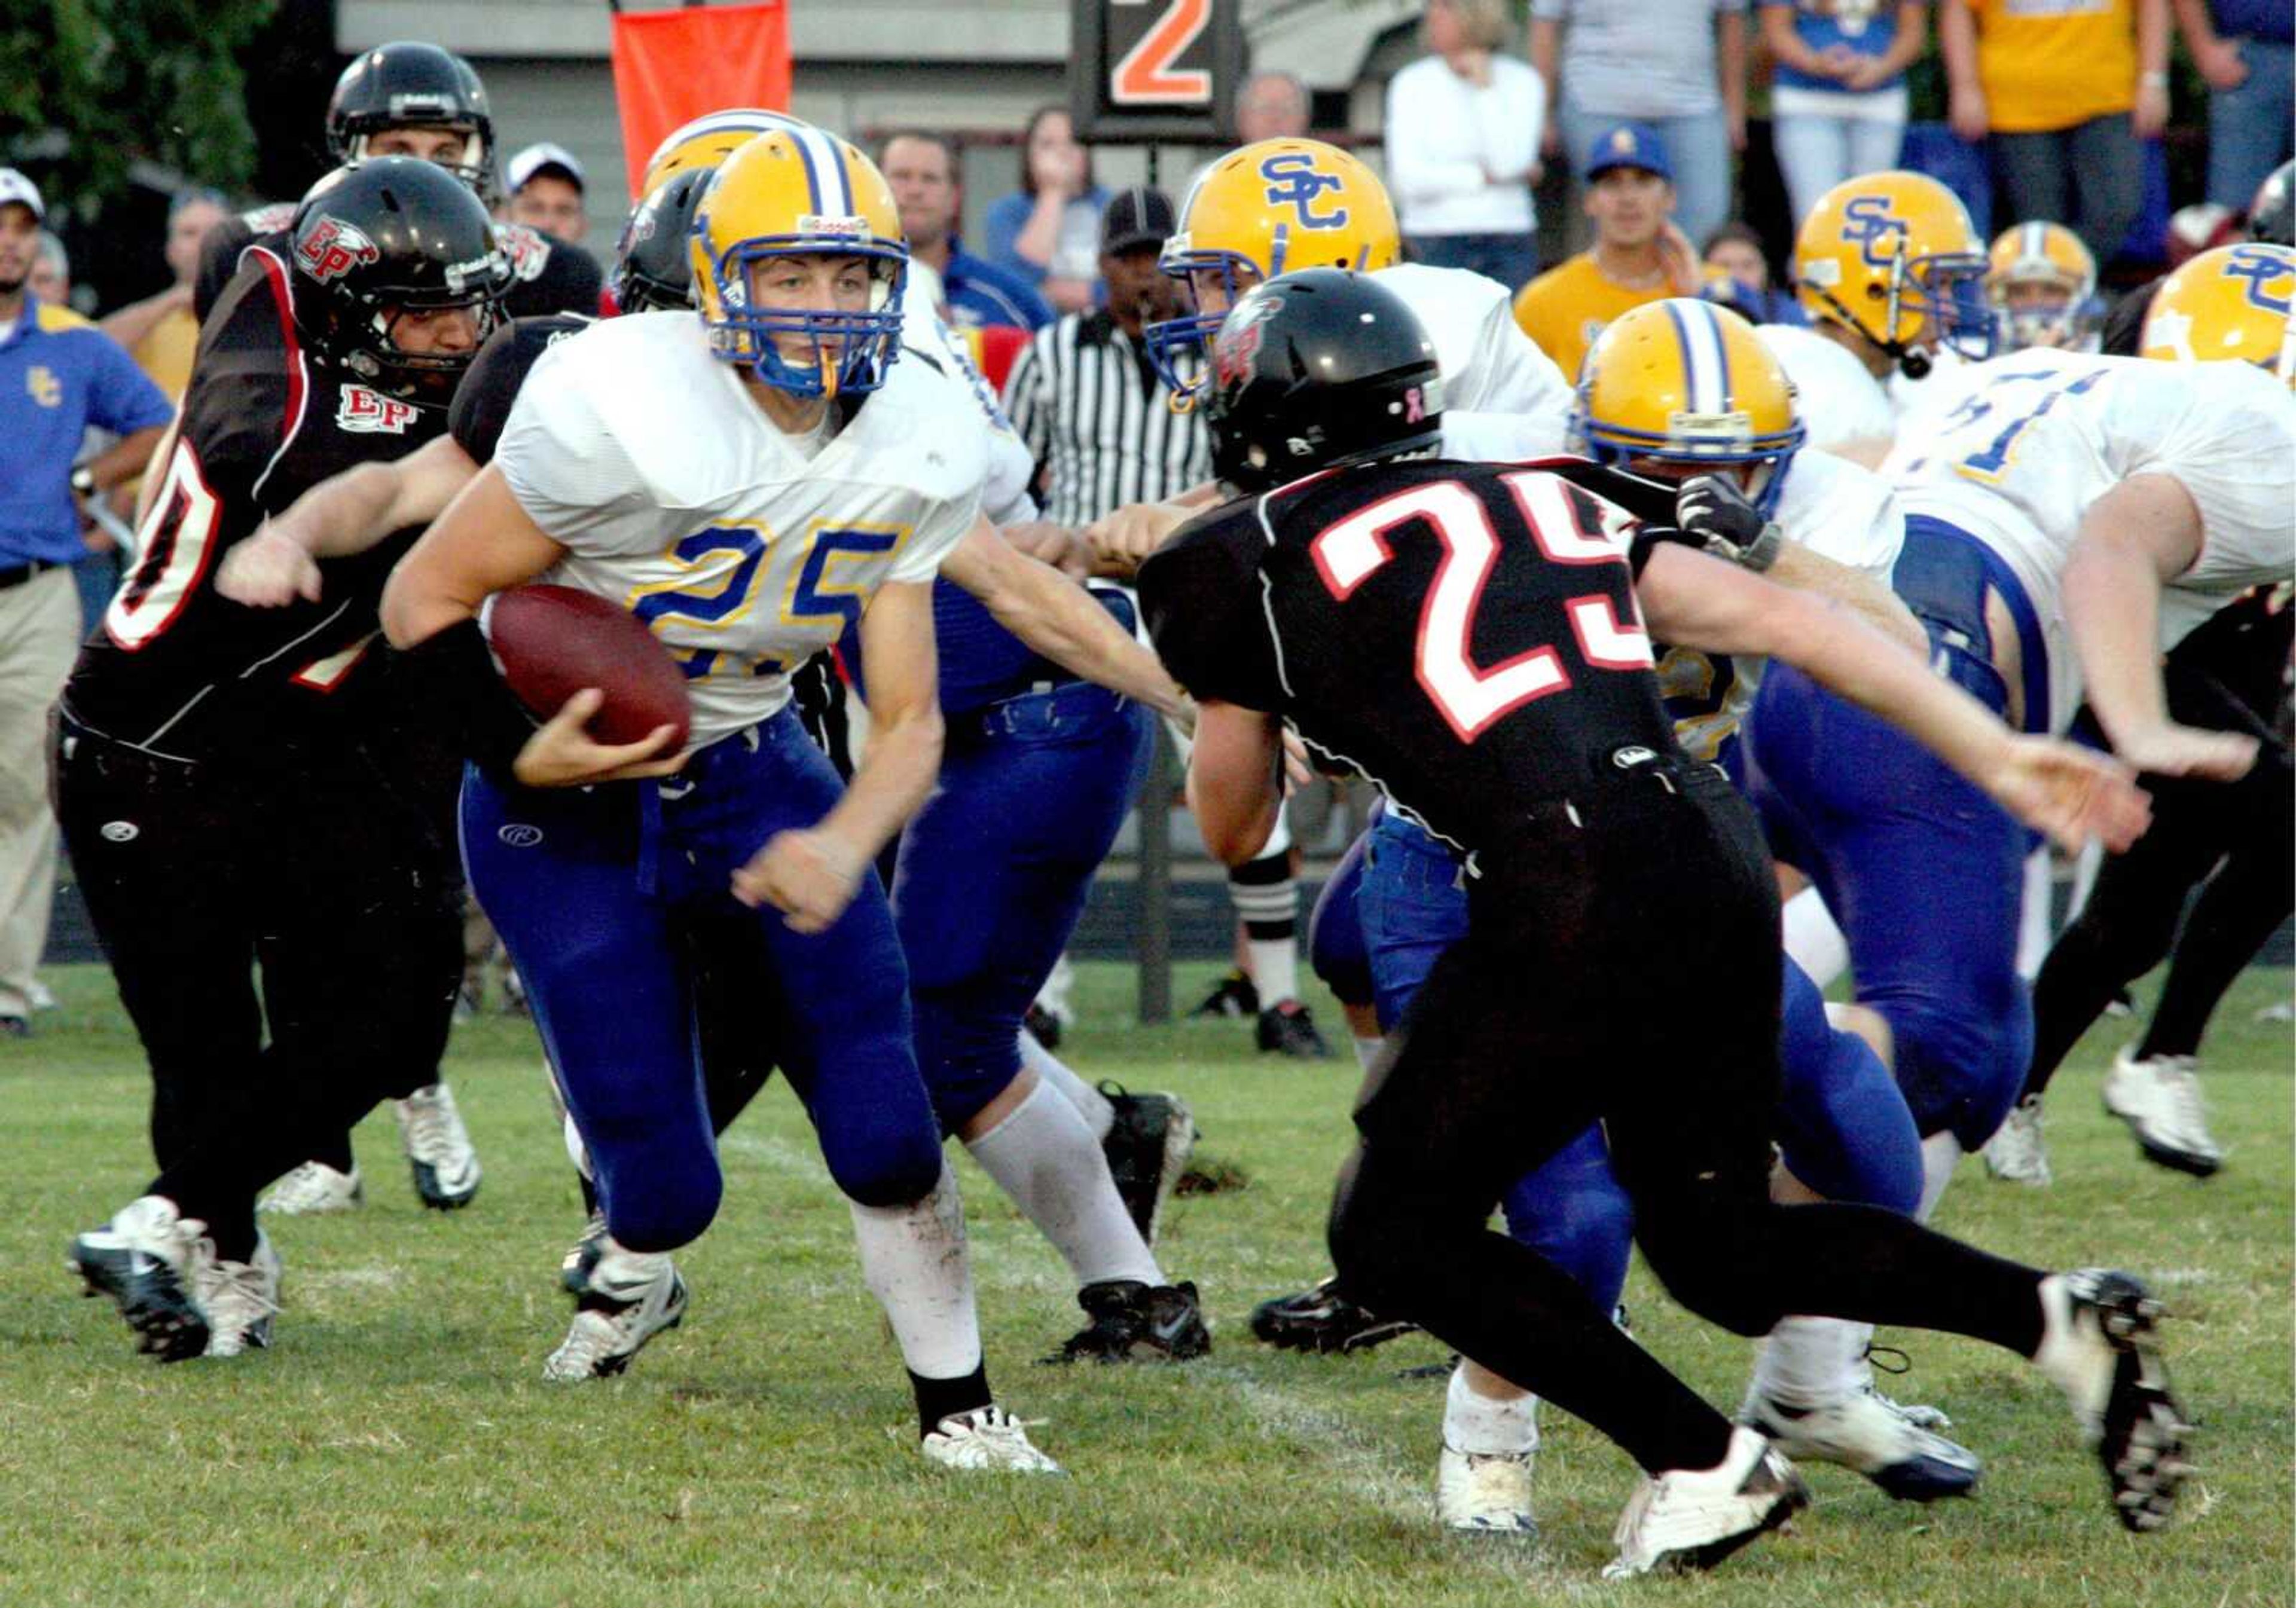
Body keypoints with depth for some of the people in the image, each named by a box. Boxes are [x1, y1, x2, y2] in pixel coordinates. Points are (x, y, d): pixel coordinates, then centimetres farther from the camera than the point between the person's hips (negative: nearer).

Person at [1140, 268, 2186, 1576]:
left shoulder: (1251, 558, 7)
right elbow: (1777, 619, 14)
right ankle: (2058, 1318, 4)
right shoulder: (1548, 501, 23)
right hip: (1717, 855, 7)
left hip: (1583, 895, -7)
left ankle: (1706, 1465, 2)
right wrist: (2000, 754, 12)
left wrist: (1238, 684, 39)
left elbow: (1237, 832, 19)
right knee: (1720, 1246, 22)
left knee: (1399, 1229, 11)